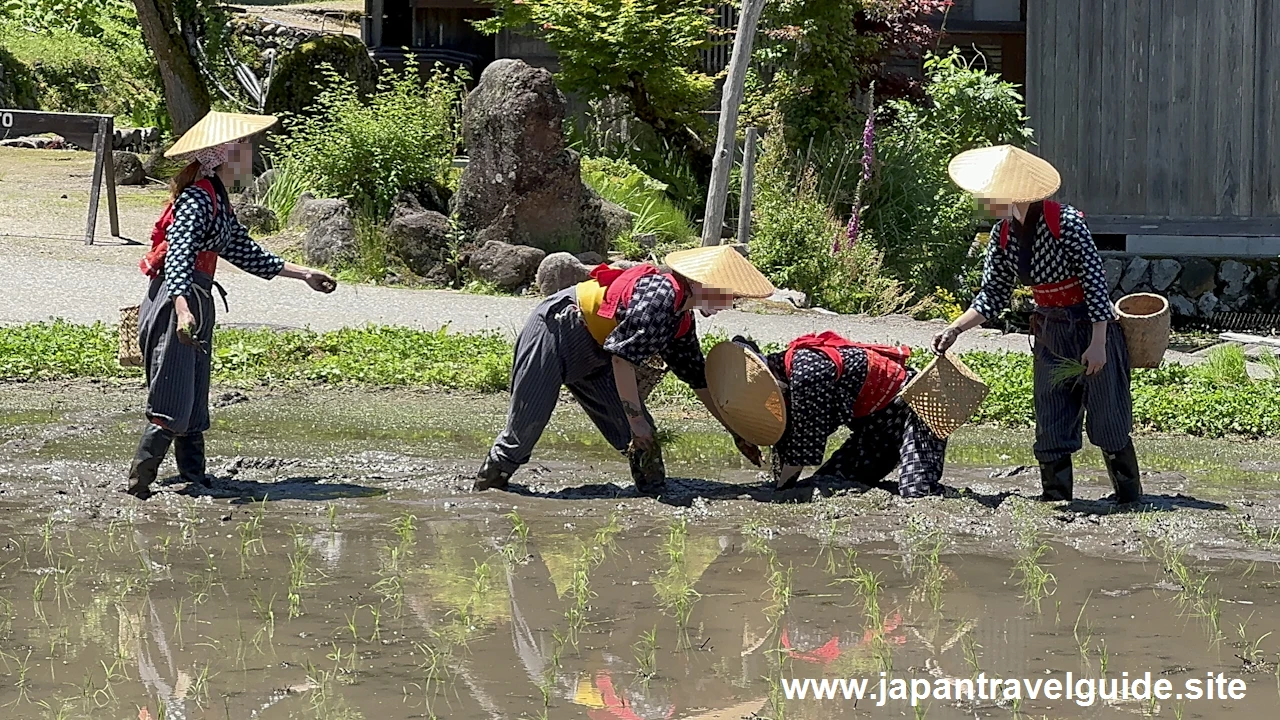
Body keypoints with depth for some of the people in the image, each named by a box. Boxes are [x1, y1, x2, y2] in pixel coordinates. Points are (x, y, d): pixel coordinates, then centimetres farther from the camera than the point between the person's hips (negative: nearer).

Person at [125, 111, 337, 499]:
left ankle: (194, 478, 17)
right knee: (173, 405, -11)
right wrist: (182, 308, -41)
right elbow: (178, 257, -26)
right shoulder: (197, 199, -14)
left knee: (195, 404, 12)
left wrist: (302, 274, 31)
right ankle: (138, 484, -9)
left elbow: (244, 251, 27)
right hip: (173, 305, -10)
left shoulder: (218, 200, 17)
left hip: (196, 304, 10)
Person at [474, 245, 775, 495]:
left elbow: (699, 379, 16)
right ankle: (485, 488, 9)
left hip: (592, 357, 10)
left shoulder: (682, 320, 6)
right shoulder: (662, 295, -26)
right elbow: (623, 355, -28)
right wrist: (636, 419, -25)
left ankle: (654, 491, 3)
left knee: (640, 434, -1)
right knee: (525, 428, -7)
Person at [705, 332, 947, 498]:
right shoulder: (783, 372, -3)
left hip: (912, 404, -10)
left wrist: (781, 490, -15)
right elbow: (783, 442, 7)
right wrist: (778, 486, 4)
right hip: (875, 420, 10)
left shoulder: (806, 372, -31)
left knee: (917, 493, -29)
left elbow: (804, 446, -24)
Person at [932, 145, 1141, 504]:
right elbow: (993, 296, 6)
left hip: (1092, 329, -6)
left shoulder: (1065, 222, -21)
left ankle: (1131, 501, 15)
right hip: (1050, 336, 6)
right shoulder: (1003, 235, -2)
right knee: (1050, 429, 6)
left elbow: (1095, 282, -19)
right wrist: (954, 329, -6)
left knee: (1109, 426, 1)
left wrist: (1097, 344, -20)